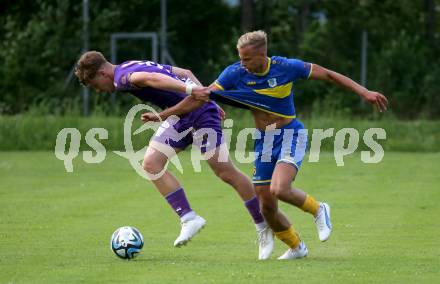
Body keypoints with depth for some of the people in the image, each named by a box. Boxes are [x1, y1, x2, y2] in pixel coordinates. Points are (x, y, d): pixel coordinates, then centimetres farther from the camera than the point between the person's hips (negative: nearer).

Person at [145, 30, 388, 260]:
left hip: (290, 135, -4)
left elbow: (328, 75, -8)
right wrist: (163, 115, -13)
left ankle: (317, 210, 2)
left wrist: (364, 92, -12)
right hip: (263, 141, 4)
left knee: (279, 190, -28)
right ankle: (296, 247, 27)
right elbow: (201, 97, -7)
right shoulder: (235, 73, -10)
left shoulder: (286, 67, -17)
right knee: (266, 207, 2)